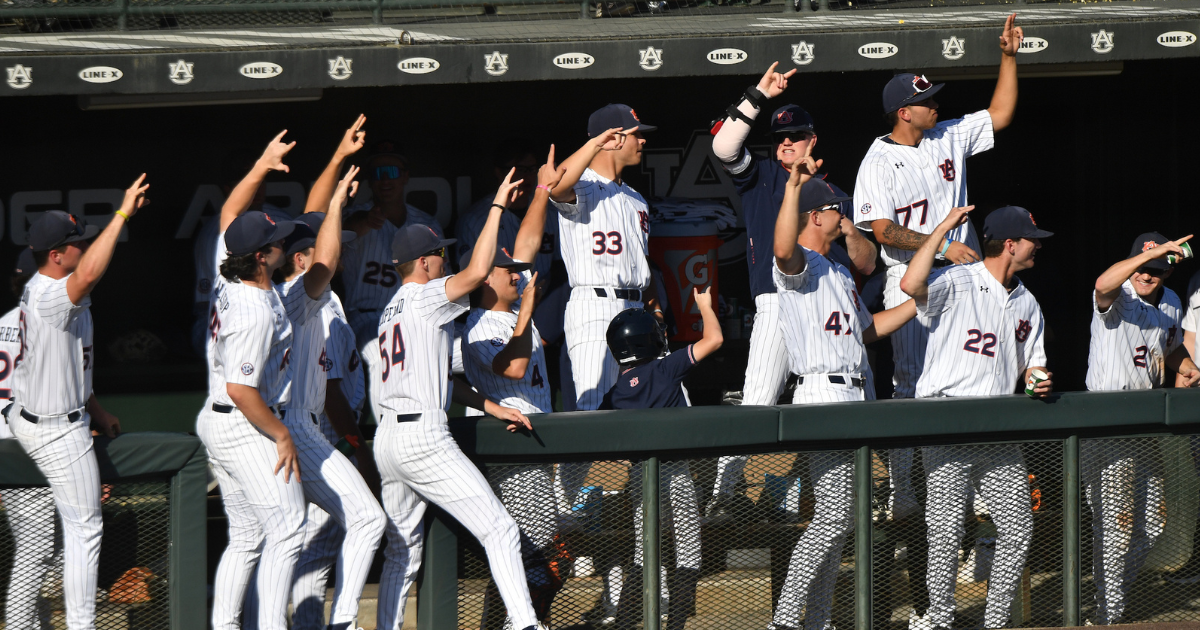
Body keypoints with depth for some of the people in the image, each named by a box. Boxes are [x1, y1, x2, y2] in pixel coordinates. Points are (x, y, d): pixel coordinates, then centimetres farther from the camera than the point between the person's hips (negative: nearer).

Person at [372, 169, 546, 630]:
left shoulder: (392, 310, 23)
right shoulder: (423, 298, -5)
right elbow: (477, 271, -22)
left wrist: (492, 407, 23)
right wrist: (497, 206, -15)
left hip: (388, 437, 9)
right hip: (423, 435, -9)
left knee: (402, 549, 15)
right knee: (499, 530, -10)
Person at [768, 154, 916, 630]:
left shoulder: (839, 274, 23)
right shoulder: (800, 265, -8)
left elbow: (869, 328, 32)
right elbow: (783, 249, -33)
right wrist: (793, 187, -45)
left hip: (855, 402, 10)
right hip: (823, 398, -10)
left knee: (840, 520, 11)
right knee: (833, 518, -16)